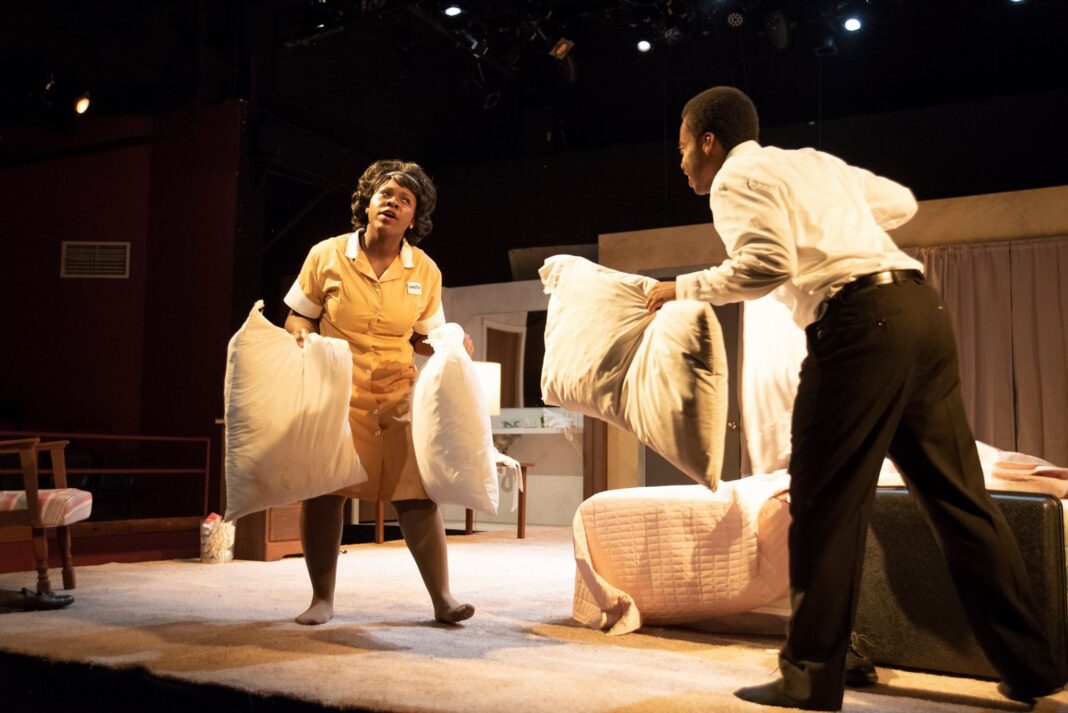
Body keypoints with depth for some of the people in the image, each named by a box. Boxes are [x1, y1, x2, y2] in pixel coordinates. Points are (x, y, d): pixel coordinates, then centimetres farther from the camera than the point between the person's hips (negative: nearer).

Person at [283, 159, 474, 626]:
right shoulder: (326, 255, -1)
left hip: (398, 396, 1)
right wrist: (302, 338, -15)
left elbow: (425, 339, 8)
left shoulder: (425, 271, 3)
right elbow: (298, 317, 7)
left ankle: (442, 598, 5)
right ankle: (322, 598, 19)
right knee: (321, 492, 2)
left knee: (416, 493, -5)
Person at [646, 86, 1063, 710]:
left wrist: (682, 288, -1)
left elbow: (765, 265, -13)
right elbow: (902, 202, 34)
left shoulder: (736, 178, 4)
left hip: (859, 320, -8)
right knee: (957, 494, 11)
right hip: (922, 307, 8)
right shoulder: (816, 161, 27)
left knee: (828, 501, -3)